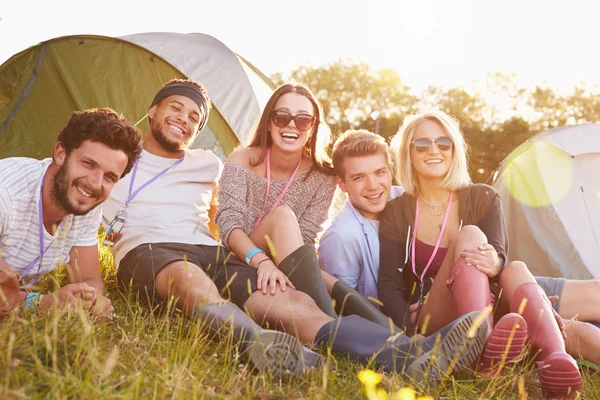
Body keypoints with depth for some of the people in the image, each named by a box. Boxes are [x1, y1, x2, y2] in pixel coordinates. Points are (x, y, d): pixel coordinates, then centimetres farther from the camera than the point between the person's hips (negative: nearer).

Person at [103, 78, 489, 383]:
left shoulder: (207, 164, 24)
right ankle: (259, 345, -74)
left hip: (212, 254, 2)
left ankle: (411, 355, -51)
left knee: (294, 301, -29)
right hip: (148, 252, -2)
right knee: (191, 278, -44)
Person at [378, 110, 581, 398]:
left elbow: (499, 256, -11)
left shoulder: (483, 198, 5)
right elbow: (389, 284, -3)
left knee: (516, 269, -30)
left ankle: (555, 359, -54)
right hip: (432, 324, -2)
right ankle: (484, 348, -52)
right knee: (470, 236, -28)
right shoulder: (396, 212, 3)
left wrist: (495, 264, -38)